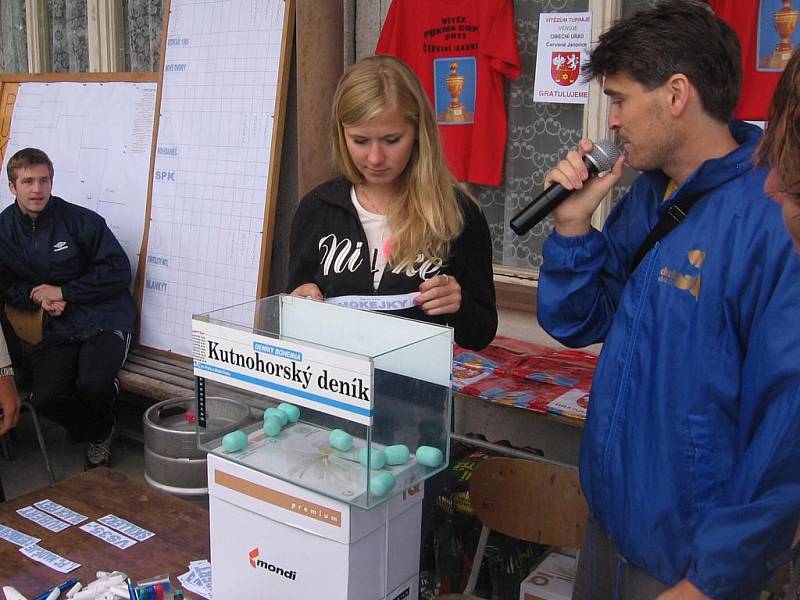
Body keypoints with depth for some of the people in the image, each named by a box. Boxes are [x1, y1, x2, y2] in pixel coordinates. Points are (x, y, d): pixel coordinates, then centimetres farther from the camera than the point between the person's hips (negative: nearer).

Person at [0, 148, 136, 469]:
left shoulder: (81, 221, -7)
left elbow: (119, 272, -7)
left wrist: (63, 292, -10)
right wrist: (37, 297, -6)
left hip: (104, 318, -3)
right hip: (59, 326, 4)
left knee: (92, 385, -29)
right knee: (46, 396, -20)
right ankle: (98, 433, 14)